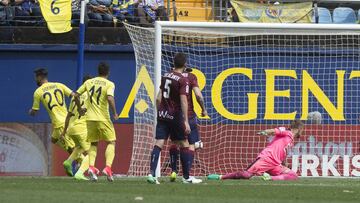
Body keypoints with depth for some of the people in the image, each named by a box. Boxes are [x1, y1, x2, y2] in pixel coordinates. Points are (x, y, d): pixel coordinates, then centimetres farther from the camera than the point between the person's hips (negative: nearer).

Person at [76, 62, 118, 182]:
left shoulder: (89, 82, 8)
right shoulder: (109, 84, -5)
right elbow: (110, 98, -22)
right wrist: (115, 113, -12)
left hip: (90, 118, 4)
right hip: (103, 118, -4)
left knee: (93, 144, 15)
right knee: (111, 142, 8)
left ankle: (91, 167, -7)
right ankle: (108, 167, -11)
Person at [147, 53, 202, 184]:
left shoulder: (165, 76, 9)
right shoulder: (183, 80, -11)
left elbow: (159, 98, 13)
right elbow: (183, 101, -18)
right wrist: (186, 121, -19)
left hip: (162, 114, 5)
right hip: (175, 116, -5)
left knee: (159, 143, -1)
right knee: (184, 144, 7)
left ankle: (152, 174, -15)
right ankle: (186, 177, 10)